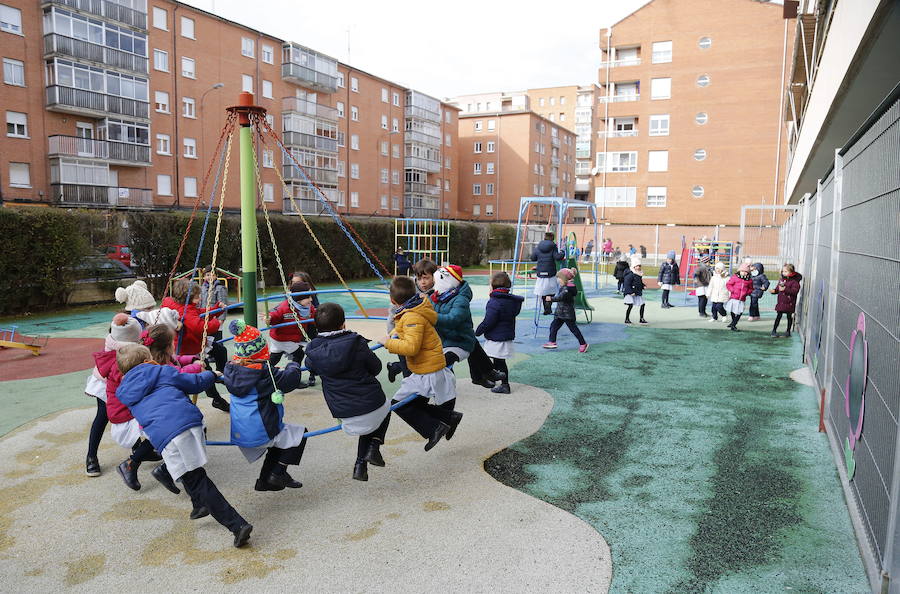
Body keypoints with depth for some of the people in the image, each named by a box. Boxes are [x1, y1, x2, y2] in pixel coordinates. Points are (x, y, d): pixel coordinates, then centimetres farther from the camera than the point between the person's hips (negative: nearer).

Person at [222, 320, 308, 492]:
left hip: (239, 435, 8)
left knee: (278, 444, 30)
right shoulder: (264, 371, -19)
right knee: (300, 433, 10)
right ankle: (278, 473, 7)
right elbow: (290, 380, -18)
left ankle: (265, 481, 32)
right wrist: (293, 366, 5)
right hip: (261, 433, -8)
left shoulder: (232, 368, 2)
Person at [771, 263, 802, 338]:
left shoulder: (794, 281, -11)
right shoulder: (782, 280, 9)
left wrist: (785, 289, -29)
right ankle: (774, 330, 12)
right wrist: (774, 291, -5)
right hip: (780, 302, 4)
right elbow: (778, 288, 16)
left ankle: (788, 331, 19)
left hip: (789, 303, -4)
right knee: (778, 316, 6)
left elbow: (795, 291, -22)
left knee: (789, 317, 9)